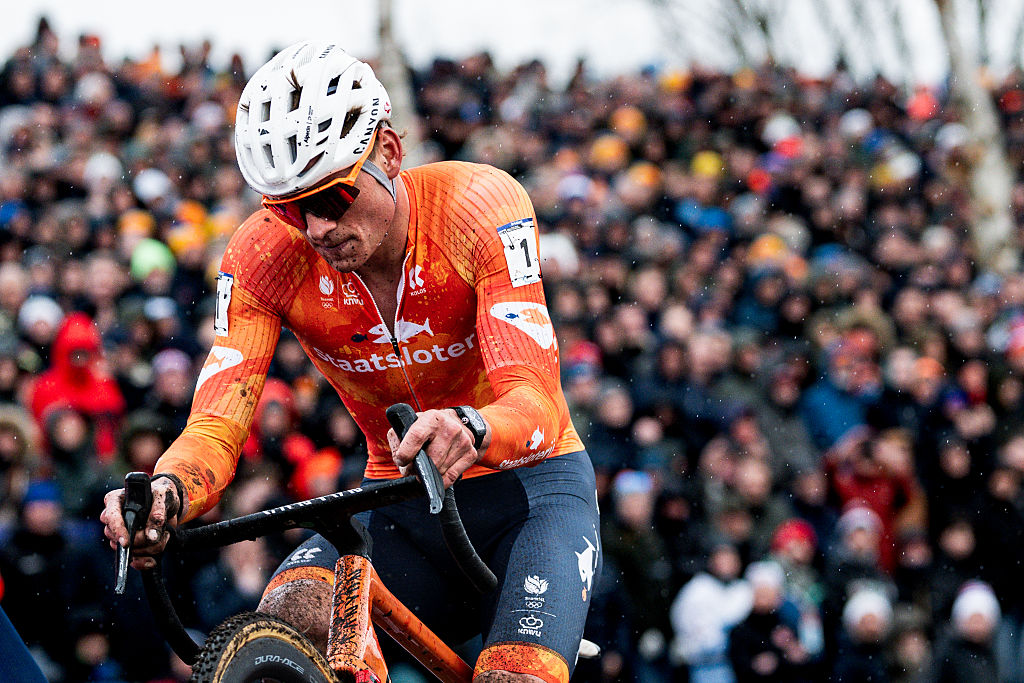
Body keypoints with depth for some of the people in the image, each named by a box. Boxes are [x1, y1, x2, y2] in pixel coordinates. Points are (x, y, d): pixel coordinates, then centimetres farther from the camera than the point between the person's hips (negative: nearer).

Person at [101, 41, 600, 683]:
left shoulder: (479, 203, -22)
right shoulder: (266, 253, -13)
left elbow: (533, 399, -32)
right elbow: (217, 424, -21)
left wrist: (470, 431, -55)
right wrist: (167, 491, -44)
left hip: (530, 486, -2)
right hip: (402, 502, 2)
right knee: (291, 619, -28)